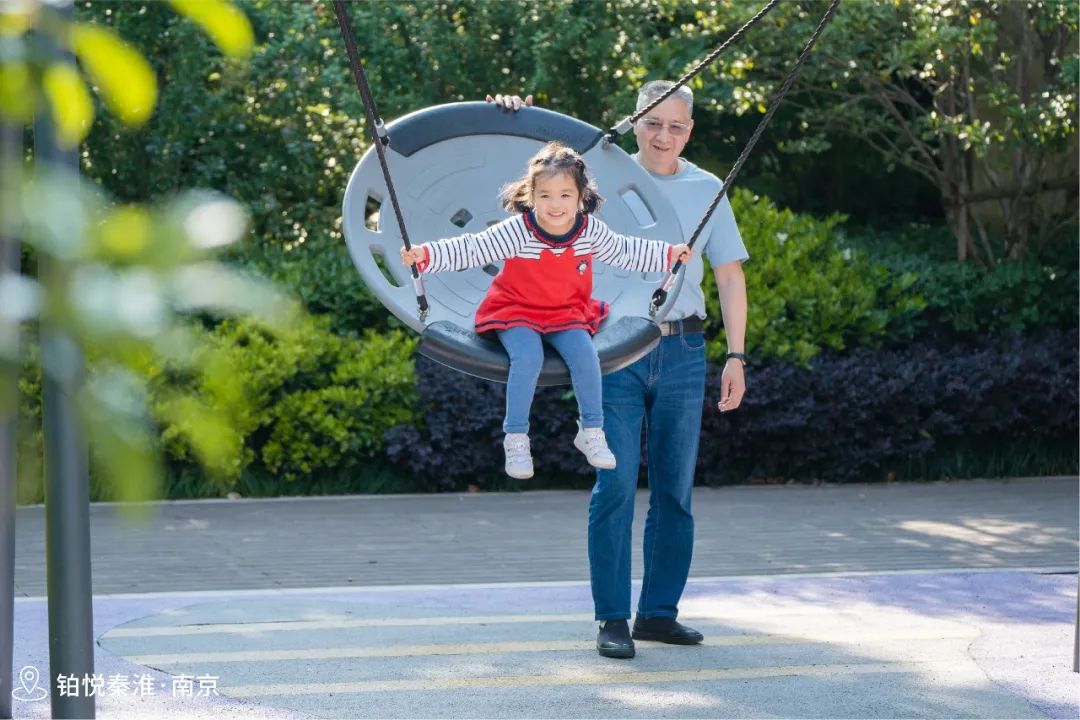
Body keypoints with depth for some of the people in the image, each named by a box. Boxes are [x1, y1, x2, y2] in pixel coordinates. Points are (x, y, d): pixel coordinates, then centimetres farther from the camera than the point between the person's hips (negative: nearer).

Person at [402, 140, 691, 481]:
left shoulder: (591, 230, -8)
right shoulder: (517, 231, -21)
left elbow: (625, 250, 11)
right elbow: (471, 249, -22)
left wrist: (669, 254, 15)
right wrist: (425, 255, -34)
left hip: (567, 313, 3)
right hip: (516, 311, -3)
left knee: (584, 353, -23)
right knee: (528, 357, -30)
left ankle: (592, 431, -3)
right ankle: (516, 439, -16)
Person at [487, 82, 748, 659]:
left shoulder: (706, 190, 9)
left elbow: (730, 275, 10)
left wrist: (735, 356, 4)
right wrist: (512, 114, -14)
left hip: (682, 350, 2)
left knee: (675, 490, 6)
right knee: (615, 485, -8)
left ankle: (660, 611, 16)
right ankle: (613, 618, -3)